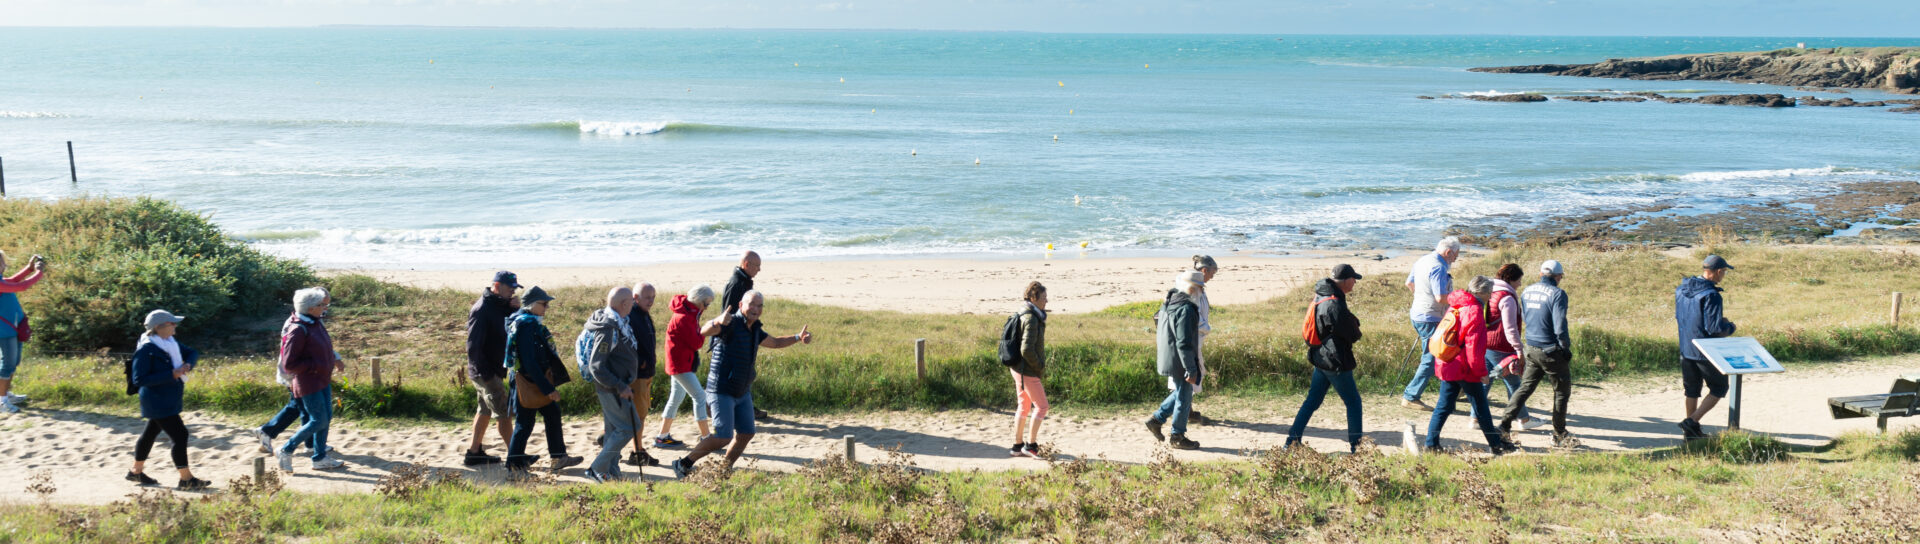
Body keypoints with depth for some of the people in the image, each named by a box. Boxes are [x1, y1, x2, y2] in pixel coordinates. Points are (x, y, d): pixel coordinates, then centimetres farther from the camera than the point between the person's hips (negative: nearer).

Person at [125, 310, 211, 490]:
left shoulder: (171, 343, 6)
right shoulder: (146, 349, -19)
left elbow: (193, 353, 18)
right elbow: (138, 379, -24)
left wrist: (188, 364, -6)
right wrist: (171, 374, -27)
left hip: (170, 399, 10)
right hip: (157, 401, -10)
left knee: (150, 433, 21)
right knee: (179, 435, -10)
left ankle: (136, 472, 36)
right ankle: (186, 479, -4)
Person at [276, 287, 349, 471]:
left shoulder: (317, 324, 6)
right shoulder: (298, 330, -22)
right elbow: (288, 365, -21)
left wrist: (334, 359, 5)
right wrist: (315, 365, -21)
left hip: (323, 380, 9)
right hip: (308, 383, -9)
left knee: (326, 417, 13)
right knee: (319, 421, -3)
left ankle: (320, 458, 24)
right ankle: (286, 451, 13)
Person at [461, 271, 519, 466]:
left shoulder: (500, 305, 9)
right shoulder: (482, 309, -20)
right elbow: (473, 346, -22)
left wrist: (514, 309, -9)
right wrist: (486, 374, -23)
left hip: (493, 371, 10)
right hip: (486, 372, -10)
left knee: (485, 410, 17)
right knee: (504, 413, -5)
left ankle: (475, 452, 26)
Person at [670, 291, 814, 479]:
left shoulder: (754, 329, 10)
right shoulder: (731, 323, -16)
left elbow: (775, 342, 28)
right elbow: (704, 331, -36)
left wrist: (798, 338, 14)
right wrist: (718, 321, -58)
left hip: (742, 392, 8)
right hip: (721, 391, -8)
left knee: (746, 434, 7)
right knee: (723, 437, -14)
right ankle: (684, 464, -2)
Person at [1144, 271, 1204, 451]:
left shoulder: (1168, 303, 8)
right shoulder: (1185, 308, -23)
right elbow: (1184, 342, -25)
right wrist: (1191, 370, -20)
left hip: (1167, 359, 9)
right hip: (1180, 361, -9)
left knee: (1181, 392, 25)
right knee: (1184, 398, 4)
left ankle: (1157, 419, 23)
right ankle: (1177, 437, 15)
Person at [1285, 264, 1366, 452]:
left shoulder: (1320, 297, 6)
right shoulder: (1334, 305, -24)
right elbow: (1352, 334, -16)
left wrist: (1352, 322, -3)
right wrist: (1356, 331, 5)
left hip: (1320, 359, 9)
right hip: (1336, 362, -9)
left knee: (1312, 401, 15)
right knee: (1353, 401, 5)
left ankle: (1292, 440, 15)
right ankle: (1355, 444, 11)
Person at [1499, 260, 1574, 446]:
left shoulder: (1527, 291, 6)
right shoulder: (1557, 294, -15)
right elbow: (1560, 326, -20)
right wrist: (1566, 347, -7)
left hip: (1531, 349, 6)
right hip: (1551, 351, -6)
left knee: (1525, 388, 13)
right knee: (1562, 391, 9)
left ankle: (1504, 425, 3)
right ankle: (1559, 435, 16)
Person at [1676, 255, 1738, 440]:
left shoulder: (1680, 290, 4)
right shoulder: (1711, 296, -21)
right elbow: (1715, 329, -23)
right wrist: (1730, 326, -1)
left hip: (1685, 349, 7)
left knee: (1692, 390, 18)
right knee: (1719, 389, 9)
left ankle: (1691, 431, 24)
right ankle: (1692, 422, -2)